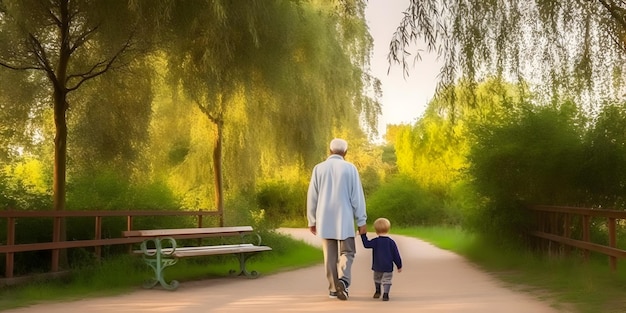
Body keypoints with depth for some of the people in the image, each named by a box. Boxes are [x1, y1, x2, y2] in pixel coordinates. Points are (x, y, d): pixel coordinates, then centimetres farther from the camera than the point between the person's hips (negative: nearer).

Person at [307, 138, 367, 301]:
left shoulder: (319, 168, 2)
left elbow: (312, 197, 3)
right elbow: (357, 196, -6)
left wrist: (312, 220, 11)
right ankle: (343, 280, -17)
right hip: (344, 219, -2)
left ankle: (334, 288, 13)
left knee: (330, 255, 11)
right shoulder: (350, 168, -4)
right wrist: (362, 221, -2)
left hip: (325, 219, 2)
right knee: (346, 253, 6)